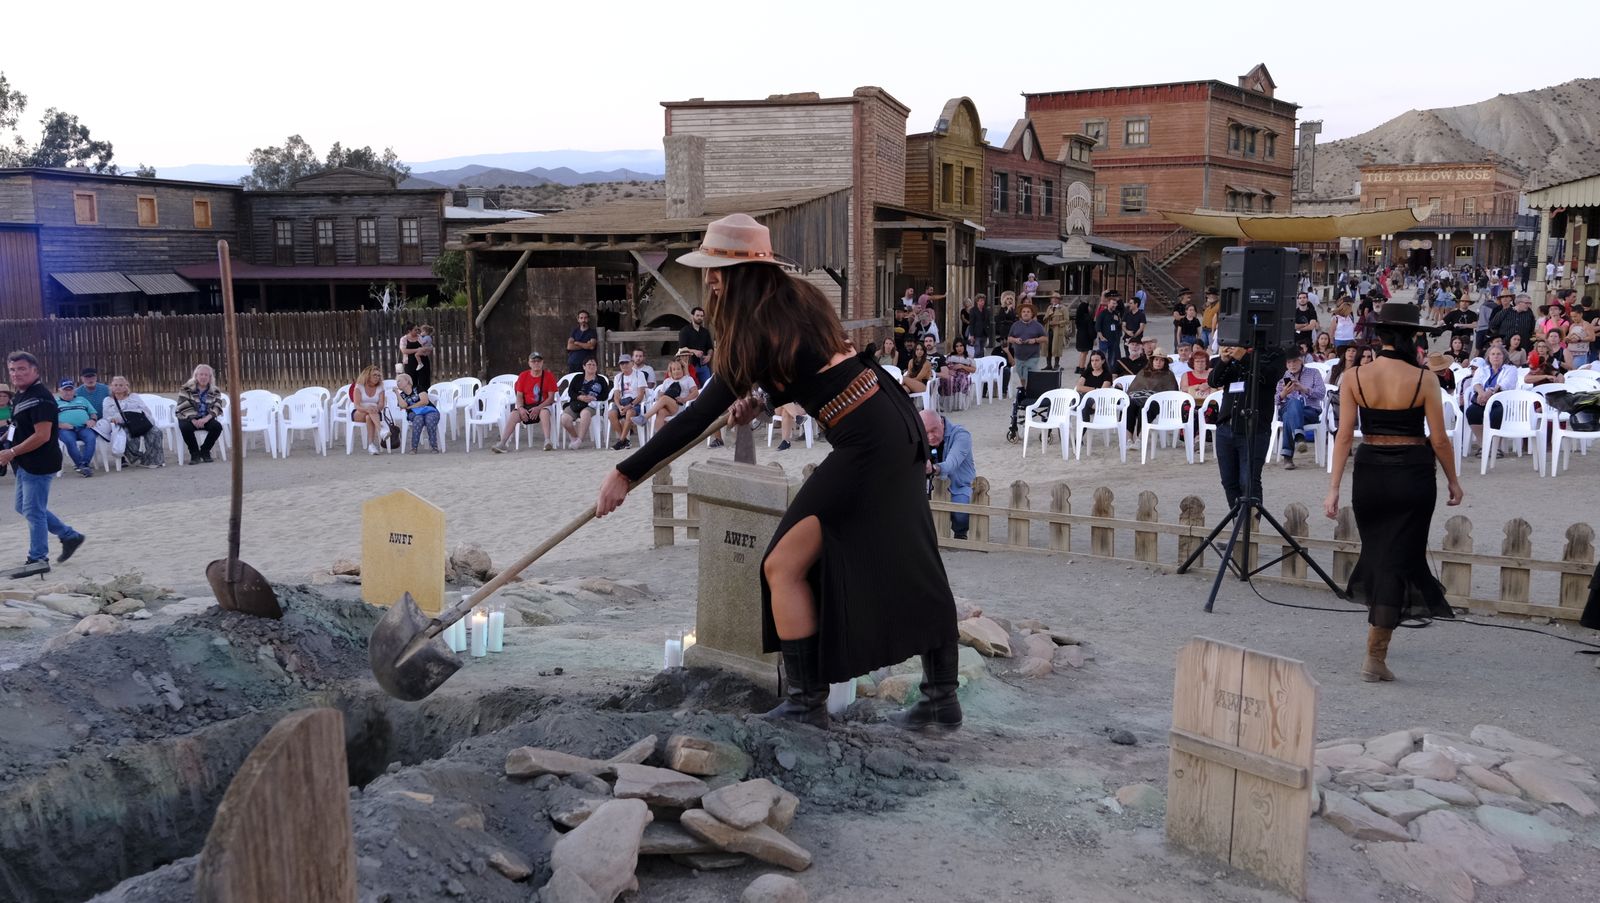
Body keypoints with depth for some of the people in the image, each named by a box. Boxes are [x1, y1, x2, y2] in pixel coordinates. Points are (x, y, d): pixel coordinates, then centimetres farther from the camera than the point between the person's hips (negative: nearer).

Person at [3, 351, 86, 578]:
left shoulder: (40, 398, -19)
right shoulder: (20, 396, 12)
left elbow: (42, 436, -24)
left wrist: (12, 452, -20)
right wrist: (11, 454, 8)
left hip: (39, 464, -10)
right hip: (26, 464, 10)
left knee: (33, 511, -4)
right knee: (24, 507, 18)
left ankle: (37, 559, 6)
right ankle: (69, 536, 27)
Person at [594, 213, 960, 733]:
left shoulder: (758, 330, -14)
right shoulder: (799, 298, 9)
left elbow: (698, 418, -13)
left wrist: (626, 474, -9)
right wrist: (762, 400, 17)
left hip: (865, 445, -9)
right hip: (896, 423, 9)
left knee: (784, 566, 0)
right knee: (908, 568, 13)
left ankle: (805, 705, 6)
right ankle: (942, 699, 20)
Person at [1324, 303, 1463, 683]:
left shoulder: (1355, 377, -3)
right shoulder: (1424, 380, -8)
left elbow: (1344, 436, -4)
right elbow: (1439, 439, -5)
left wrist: (1334, 488, -1)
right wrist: (1453, 481, 10)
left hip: (1369, 474, 2)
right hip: (1413, 475, -2)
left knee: (1375, 553, 19)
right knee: (1397, 558, 2)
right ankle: (1374, 658, 2)